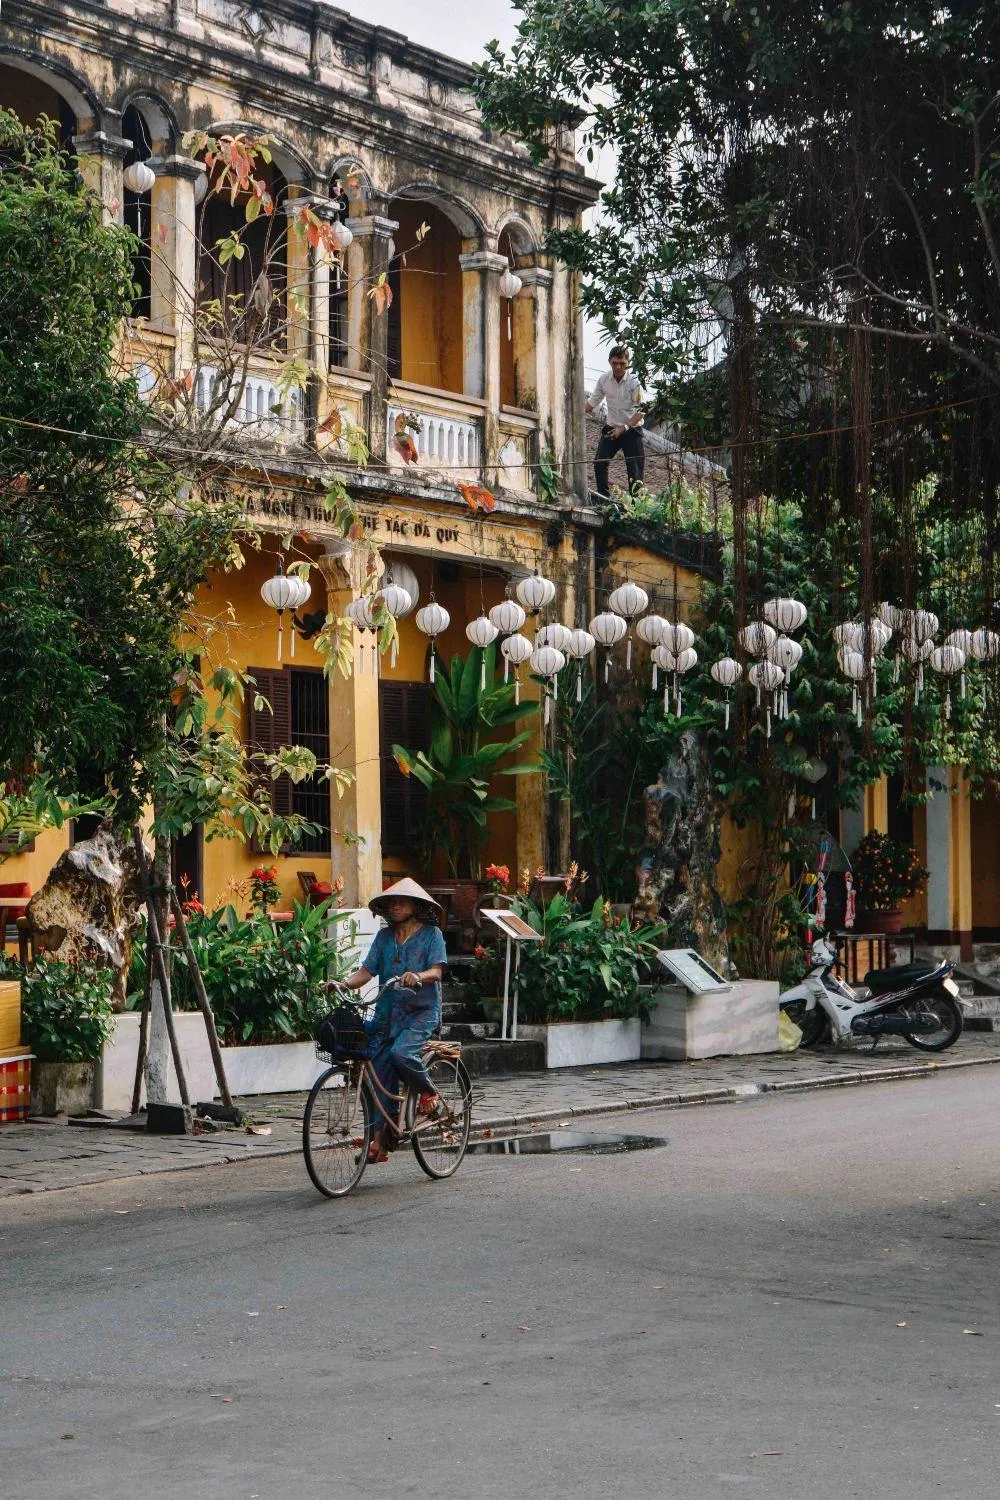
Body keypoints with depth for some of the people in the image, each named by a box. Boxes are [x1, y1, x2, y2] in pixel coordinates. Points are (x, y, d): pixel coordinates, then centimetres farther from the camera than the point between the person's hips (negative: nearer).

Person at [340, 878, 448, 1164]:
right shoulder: (384, 936, 13)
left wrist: (418, 977, -32)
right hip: (387, 1012, 4)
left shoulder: (431, 934, 1)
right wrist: (345, 984, -15)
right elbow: (367, 970, 5)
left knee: (401, 1052, -30)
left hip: (421, 1011, -4)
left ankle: (430, 1093, -2)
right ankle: (379, 1139, 0)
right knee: (377, 1074, -5)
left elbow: (436, 971, -11)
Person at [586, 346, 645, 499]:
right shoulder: (604, 379, -4)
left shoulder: (634, 381, -16)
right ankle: (603, 499, 1)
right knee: (599, 462, -8)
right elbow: (593, 402, 11)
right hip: (611, 428, 4)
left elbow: (641, 411, -17)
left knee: (635, 469, -5)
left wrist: (624, 428, -24)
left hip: (632, 429, -4)